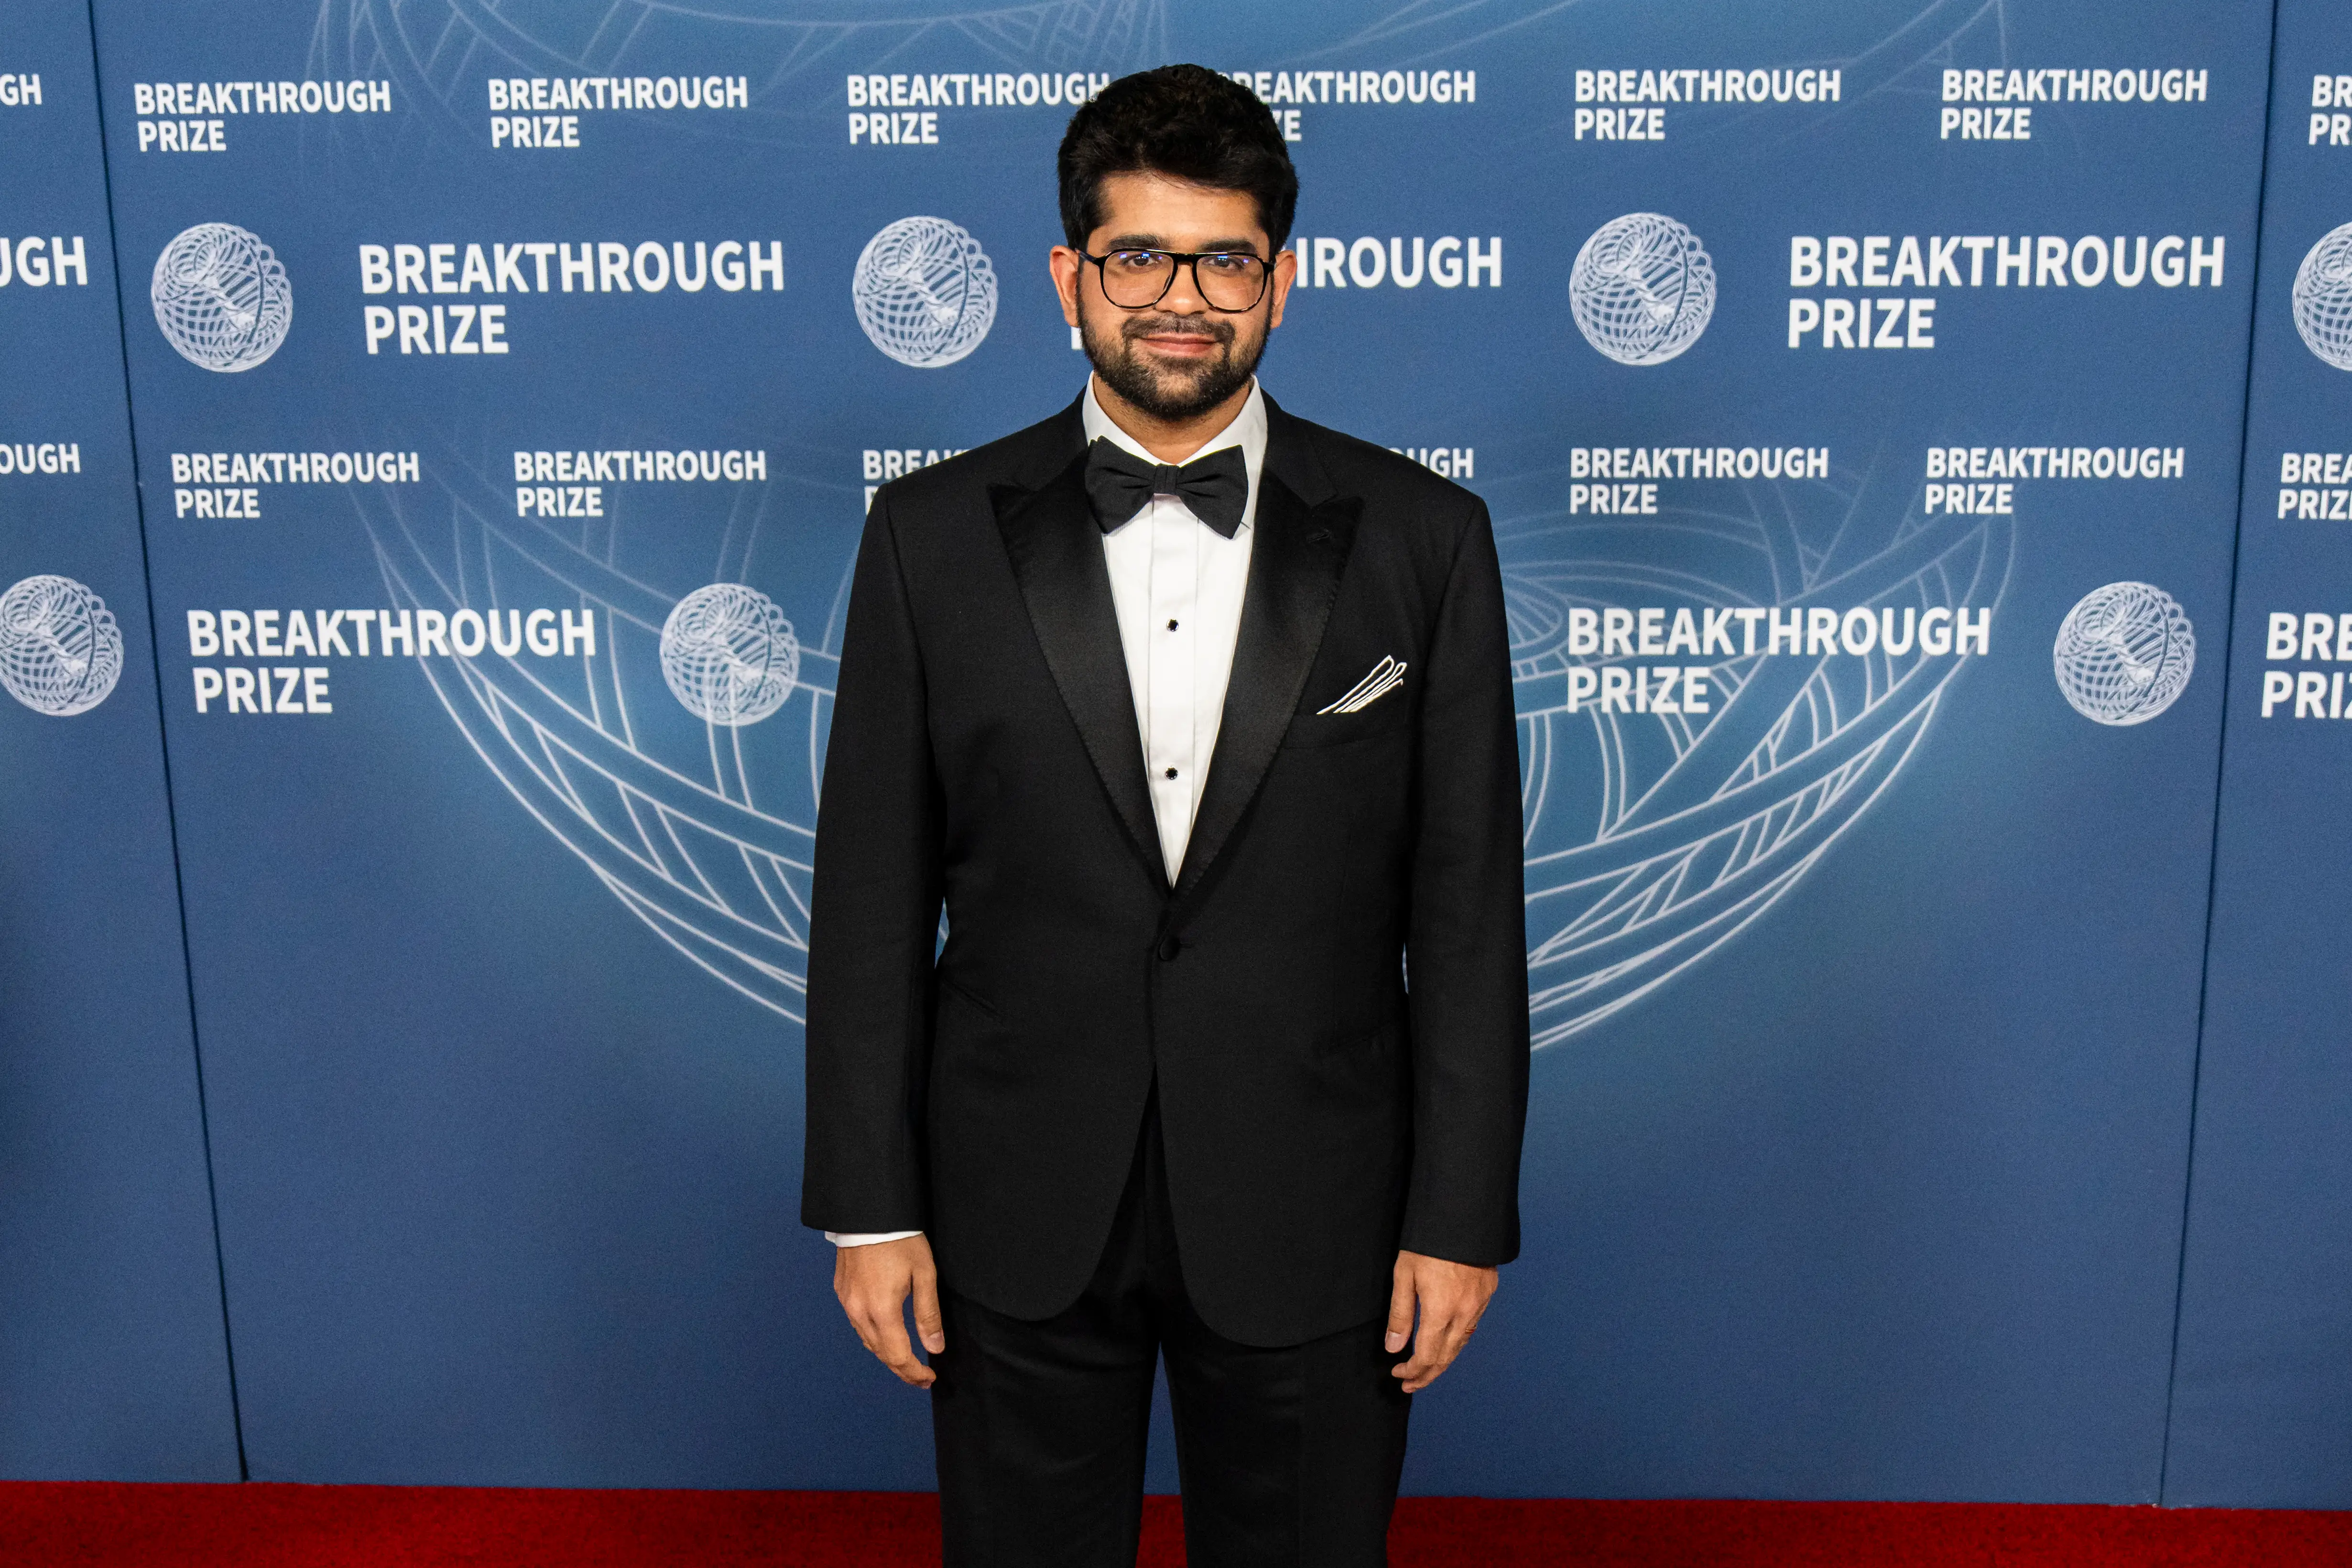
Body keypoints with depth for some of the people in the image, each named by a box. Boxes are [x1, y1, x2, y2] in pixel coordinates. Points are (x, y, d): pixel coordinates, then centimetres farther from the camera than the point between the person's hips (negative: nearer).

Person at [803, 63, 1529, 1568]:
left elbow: (1468, 906, -2)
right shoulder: (934, 535, -2)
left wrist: (1463, 1214, -4)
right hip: (1020, 1217, 1)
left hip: (1311, 1217, 0)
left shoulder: (1423, 537, -3)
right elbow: (872, 897, 0)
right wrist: (870, 1205, -2)